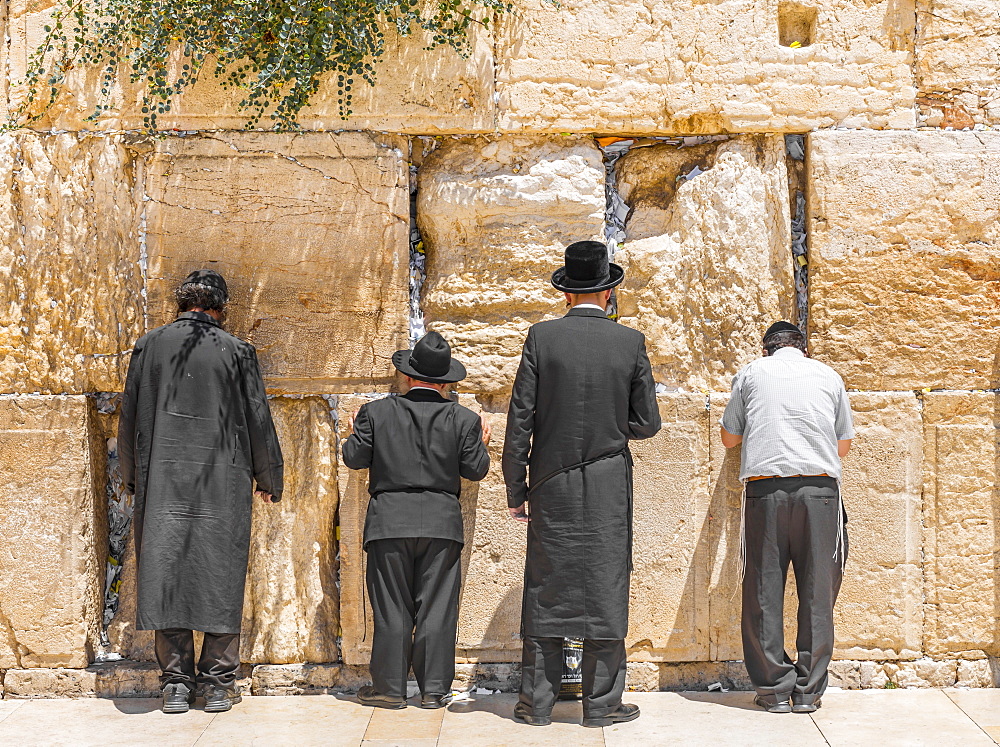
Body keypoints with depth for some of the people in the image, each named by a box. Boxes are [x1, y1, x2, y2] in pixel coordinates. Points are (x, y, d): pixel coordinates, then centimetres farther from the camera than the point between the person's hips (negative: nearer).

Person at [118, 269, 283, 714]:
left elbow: (129, 419, 8)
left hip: (162, 482, 1)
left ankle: (176, 682, 7)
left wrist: (132, 478, 19)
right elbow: (258, 420, 2)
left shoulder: (149, 347, 4)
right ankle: (218, 682, 8)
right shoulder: (236, 351, -1)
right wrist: (268, 479, 14)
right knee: (219, 575, 5)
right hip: (222, 484, -1)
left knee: (165, 574, 5)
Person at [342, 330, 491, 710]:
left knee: (392, 609, 5)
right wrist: (482, 445, 20)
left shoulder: (376, 412, -2)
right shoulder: (463, 419, 0)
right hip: (442, 523, 1)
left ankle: (390, 688, 11)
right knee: (437, 608, 5)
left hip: (390, 522, 0)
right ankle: (434, 689, 9)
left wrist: (355, 433, 20)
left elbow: (354, 458, 0)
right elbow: (475, 469, 1)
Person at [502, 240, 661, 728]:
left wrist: (515, 490, 3)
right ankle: (601, 703, 10)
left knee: (546, 590, 6)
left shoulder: (542, 338, -3)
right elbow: (647, 423, 2)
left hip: (551, 485, 0)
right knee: (605, 587, 5)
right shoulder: (631, 343, -1)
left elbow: (520, 419, -4)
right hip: (609, 488, 0)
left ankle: (537, 701, 11)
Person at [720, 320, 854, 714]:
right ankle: (808, 690, 8)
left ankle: (774, 690, 7)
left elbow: (729, 438, 21)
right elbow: (844, 444, 24)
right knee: (816, 591, 6)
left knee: (764, 591, 5)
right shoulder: (828, 376, 16)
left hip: (765, 487, -1)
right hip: (819, 487, 1)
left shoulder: (751, 373, 13)